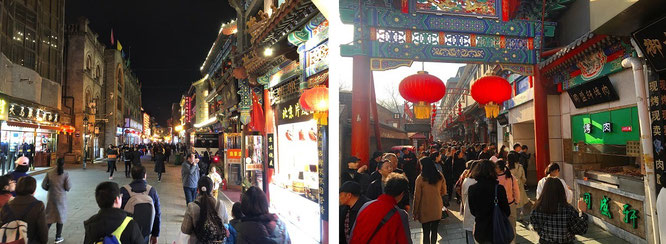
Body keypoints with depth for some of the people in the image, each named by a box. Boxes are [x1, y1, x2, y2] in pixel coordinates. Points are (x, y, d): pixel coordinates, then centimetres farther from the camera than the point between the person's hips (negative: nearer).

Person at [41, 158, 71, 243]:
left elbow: (43, 185, -1)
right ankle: (58, 237, 16)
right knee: (60, 217, 9)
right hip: (61, 198, -2)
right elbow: (68, 187, -13)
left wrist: (50, 189, 16)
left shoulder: (49, 173, -5)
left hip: (51, 198, 3)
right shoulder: (65, 174, -13)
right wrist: (70, 184, 8)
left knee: (49, 216, 15)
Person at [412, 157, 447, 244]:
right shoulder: (440, 176, -6)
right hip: (437, 209, 4)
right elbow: (444, 192, 6)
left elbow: (417, 197, -13)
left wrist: (415, 212, -4)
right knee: (434, 231, 18)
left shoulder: (420, 178, -17)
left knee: (426, 233, 8)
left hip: (425, 210, -3)